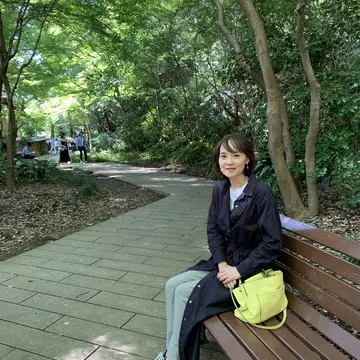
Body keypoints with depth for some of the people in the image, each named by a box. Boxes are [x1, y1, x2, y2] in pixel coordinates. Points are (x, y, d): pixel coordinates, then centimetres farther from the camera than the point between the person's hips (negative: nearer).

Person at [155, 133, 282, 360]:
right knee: (172, 285, -5)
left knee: (185, 293, -14)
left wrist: (239, 271, -20)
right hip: (225, 262, 7)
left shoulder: (262, 193, -21)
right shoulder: (220, 189, 0)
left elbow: (272, 244, -19)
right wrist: (221, 263, -11)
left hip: (251, 269, -7)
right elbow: (213, 230, 4)